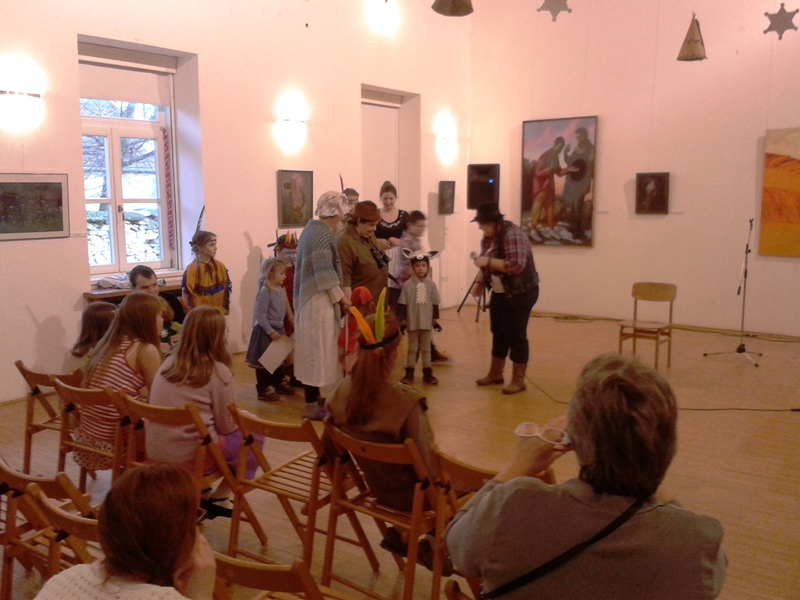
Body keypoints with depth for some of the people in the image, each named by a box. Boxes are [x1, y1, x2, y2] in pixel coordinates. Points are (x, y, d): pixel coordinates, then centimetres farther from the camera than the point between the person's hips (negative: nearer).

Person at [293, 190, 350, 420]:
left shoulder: (312, 228, 11)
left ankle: (314, 398, 26)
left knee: (315, 351, 16)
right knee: (317, 351, -2)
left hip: (311, 298, 10)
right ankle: (312, 407, 5)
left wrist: (339, 293, 17)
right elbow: (325, 274, -20)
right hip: (319, 301, -10)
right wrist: (341, 298, -10)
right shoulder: (323, 234, -18)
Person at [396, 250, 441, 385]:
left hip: (426, 322, 2)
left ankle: (427, 373, 20)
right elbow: (402, 304, -5)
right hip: (412, 322, -1)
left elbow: (435, 303, 3)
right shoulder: (407, 285, -8)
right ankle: (409, 374, 16)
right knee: (412, 348, 10)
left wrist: (435, 319, 3)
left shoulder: (431, 284, -2)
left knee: (426, 348, 12)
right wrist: (402, 319, -6)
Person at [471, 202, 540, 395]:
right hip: (499, 293, 9)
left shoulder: (513, 235, -23)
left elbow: (517, 265, -33)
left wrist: (488, 261, -30)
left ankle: (518, 380, 5)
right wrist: (480, 281, 4)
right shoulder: (489, 237, 5)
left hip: (521, 293, -9)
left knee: (516, 336, -4)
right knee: (498, 333, 15)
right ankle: (495, 373, 27)